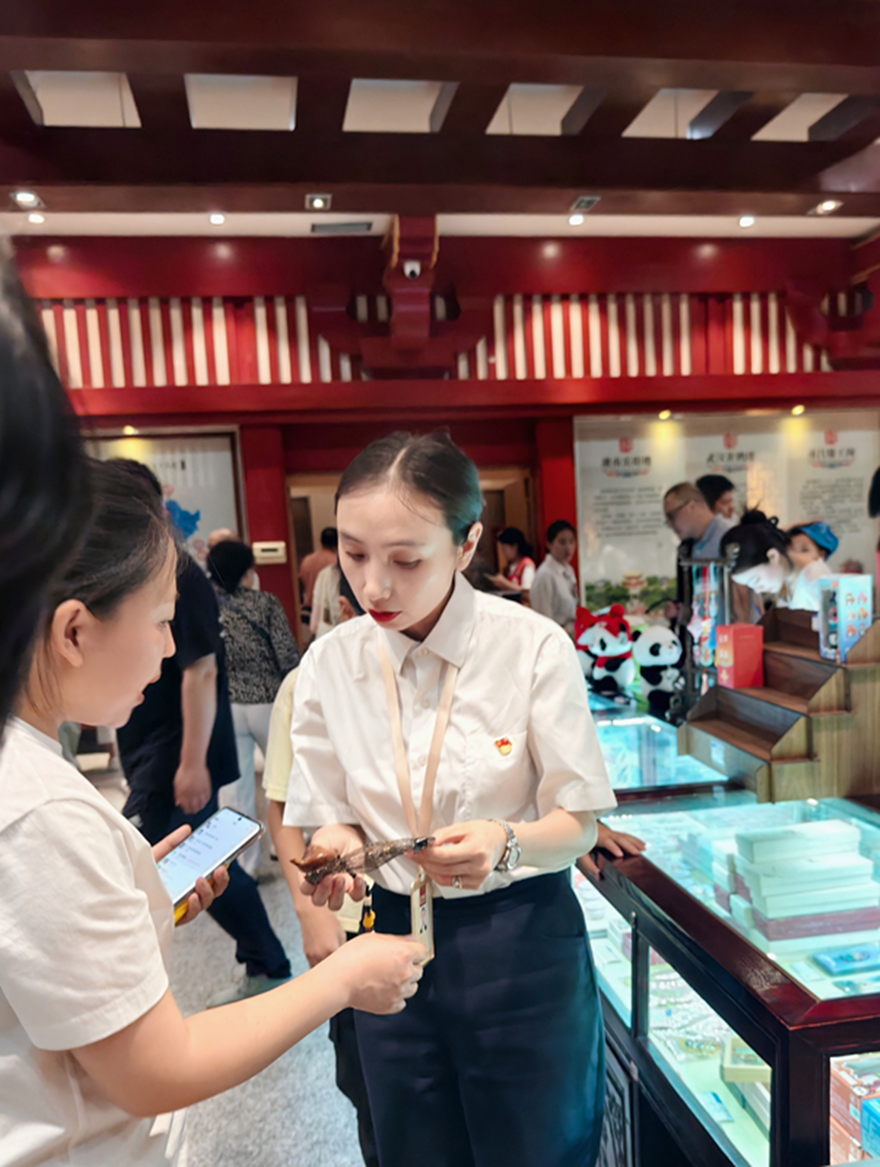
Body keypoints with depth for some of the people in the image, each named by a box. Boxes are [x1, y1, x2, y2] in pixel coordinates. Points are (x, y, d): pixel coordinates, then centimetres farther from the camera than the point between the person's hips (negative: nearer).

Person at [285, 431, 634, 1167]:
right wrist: (336, 847, -20)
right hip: (389, 938, 3)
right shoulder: (330, 663, -7)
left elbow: (578, 824, -10)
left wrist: (506, 845, -30)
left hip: (519, 940, -2)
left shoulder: (534, 648, -17)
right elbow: (332, 815, 2)